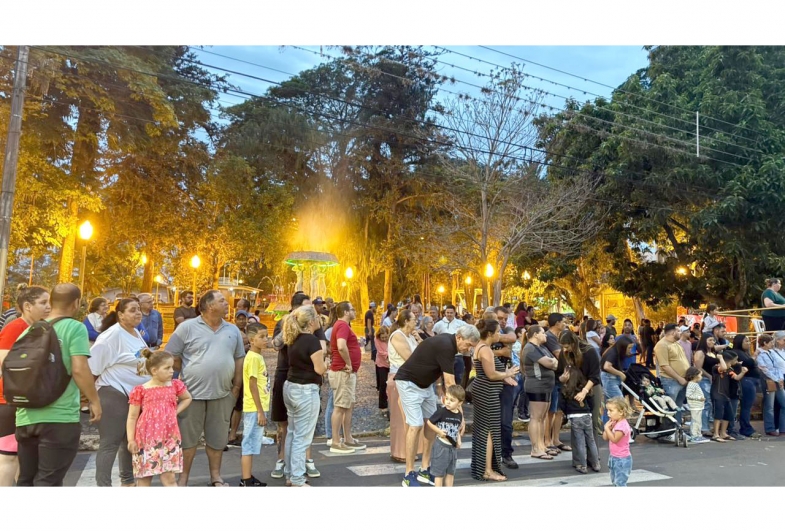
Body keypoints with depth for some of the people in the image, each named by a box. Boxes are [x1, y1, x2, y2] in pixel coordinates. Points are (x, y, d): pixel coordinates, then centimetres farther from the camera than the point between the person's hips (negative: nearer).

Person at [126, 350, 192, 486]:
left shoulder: (175, 386, 2)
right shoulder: (141, 390, -7)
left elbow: (187, 398, 22)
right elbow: (132, 417, -3)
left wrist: (175, 411, 7)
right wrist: (131, 440, -6)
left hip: (169, 438, 2)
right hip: (146, 439, -2)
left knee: (169, 477, 2)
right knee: (144, 477, 7)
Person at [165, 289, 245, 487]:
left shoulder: (233, 330, 7)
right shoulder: (187, 327, -6)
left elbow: (239, 359, 12)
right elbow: (172, 357, -3)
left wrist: (237, 386, 7)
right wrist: (182, 382, 1)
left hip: (222, 394, 4)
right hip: (192, 392, -3)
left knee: (217, 438, 13)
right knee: (187, 437, 7)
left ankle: (215, 476, 27)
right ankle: (183, 478, 20)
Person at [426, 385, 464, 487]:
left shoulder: (459, 415, 1)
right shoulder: (441, 411, -17)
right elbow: (429, 422, -9)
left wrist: (458, 440, 2)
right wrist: (439, 431, -17)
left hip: (453, 447, 6)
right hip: (441, 445, -6)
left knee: (451, 472, 16)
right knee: (439, 472, 4)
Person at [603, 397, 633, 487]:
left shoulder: (622, 425, -21)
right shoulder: (614, 423, 6)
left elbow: (614, 439, -29)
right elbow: (605, 438, 5)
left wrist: (607, 428, -21)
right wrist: (609, 426, -7)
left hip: (622, 459, -10)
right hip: (614, 458, 10)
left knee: (620, 483, -7)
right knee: (615, 481, 21)